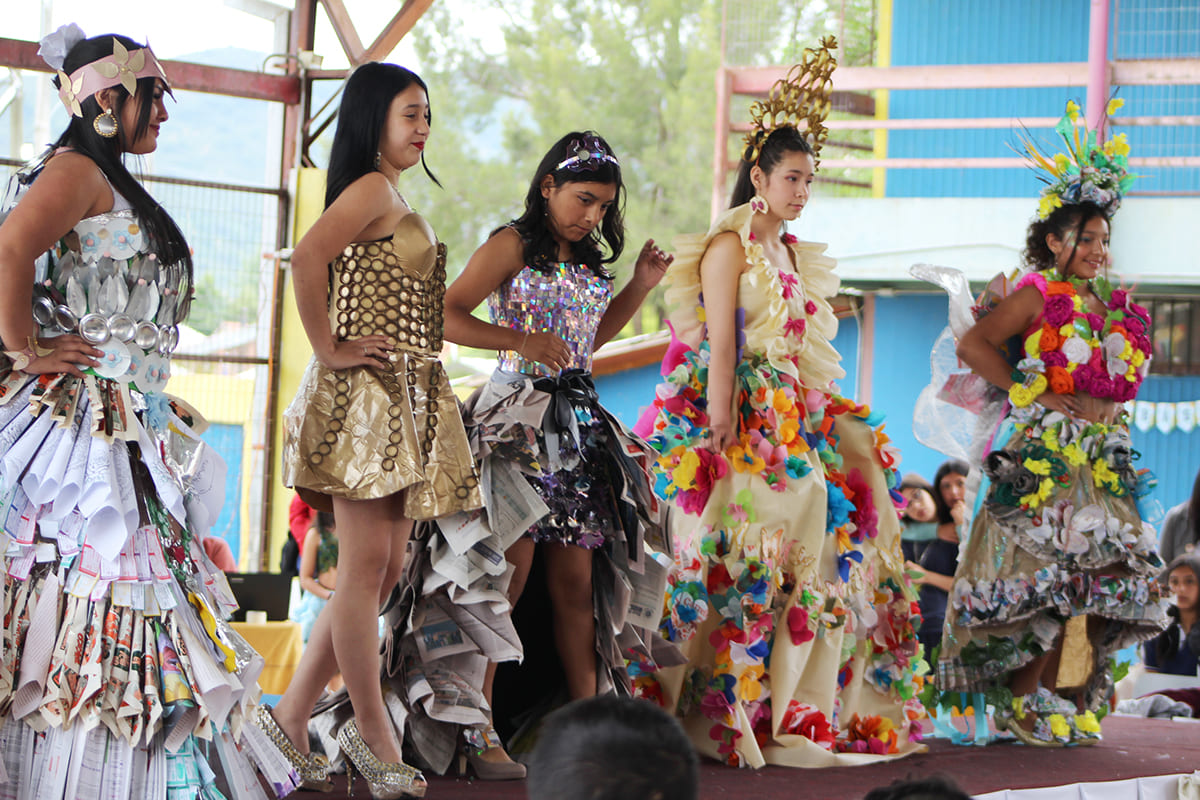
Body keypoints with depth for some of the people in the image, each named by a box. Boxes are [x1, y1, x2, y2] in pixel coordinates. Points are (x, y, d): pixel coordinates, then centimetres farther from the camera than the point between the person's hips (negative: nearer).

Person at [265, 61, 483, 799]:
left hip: (405, 400, 10)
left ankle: (294, 714, 14)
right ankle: (372, 732, -1)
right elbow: (307, 259, -26)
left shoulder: (393, 200, 19)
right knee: (367, 564, -5)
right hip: (365, 396, -10)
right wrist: (329, 350, -19)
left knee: (385, 570, 9)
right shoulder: (371, 189, -11)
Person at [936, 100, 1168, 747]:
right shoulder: (1038, 296, -3)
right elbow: (973, 345, -10)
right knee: (1048, 572, -11)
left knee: (1102, 573, 0)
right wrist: (1029, 394, -10)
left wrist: (1109, 410, 13)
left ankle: (1071, 704, 6)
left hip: (1102, 461, 7)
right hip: (1046, 454, -7)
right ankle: (1027, 705, -5)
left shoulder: (1113, 307, 17)